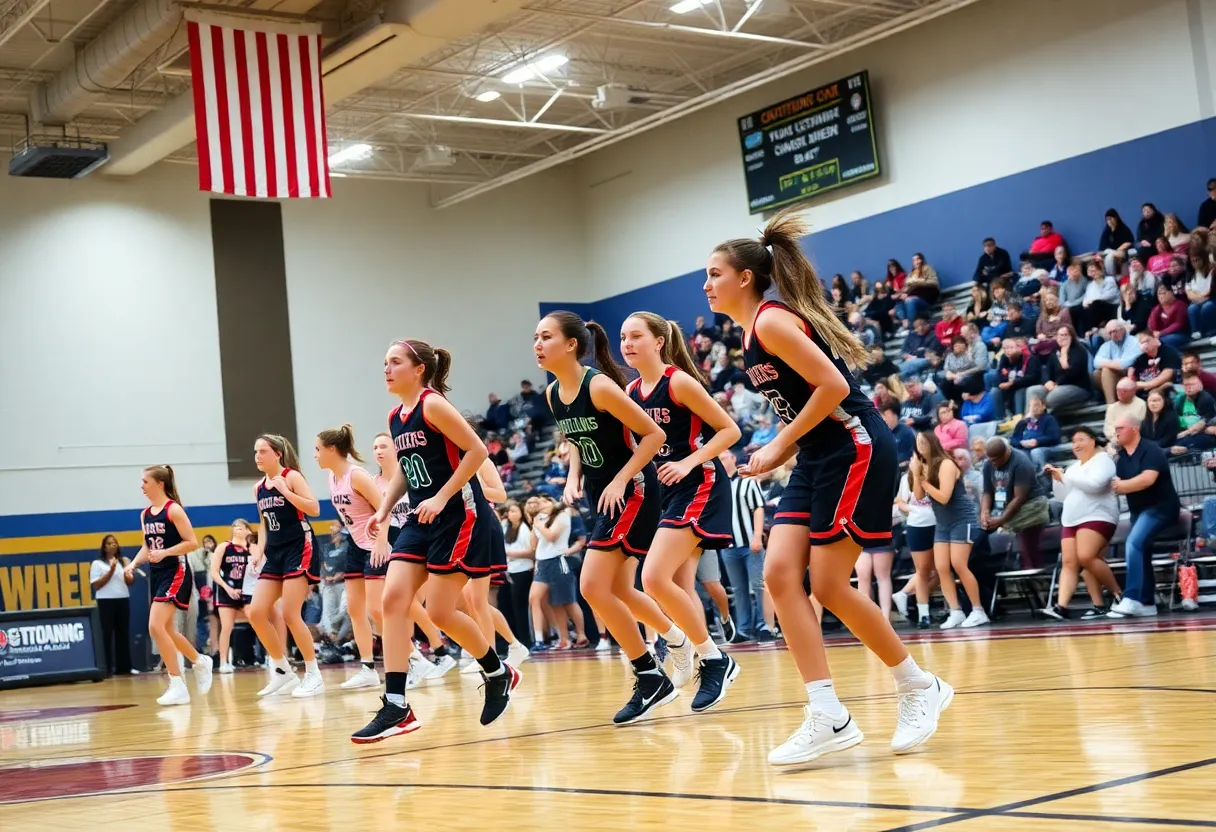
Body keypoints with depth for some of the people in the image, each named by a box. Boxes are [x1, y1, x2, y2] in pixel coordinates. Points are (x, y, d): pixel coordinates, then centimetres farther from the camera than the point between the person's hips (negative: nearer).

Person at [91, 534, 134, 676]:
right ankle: (108, 668, -4)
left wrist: (127, 572, -8)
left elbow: (130, 582, 13)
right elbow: (96, 585, -7)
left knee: (123, 633, 4)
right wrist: (111, 571, -13)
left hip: (123, 600, 4)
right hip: (106, 601, -4)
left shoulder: (123, 562, 14)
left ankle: (124, 666, 8)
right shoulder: (97, 564, 1)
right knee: (108, 634, -5)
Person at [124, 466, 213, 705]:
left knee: (155, 626, -19)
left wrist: (164, 553, -24)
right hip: (156, 575, 9)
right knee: (166, 630, 16)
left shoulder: (173, 509, -12)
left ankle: (178, 687, -13)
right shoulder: (145, 514, 10)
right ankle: (200, 661, 41)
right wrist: (134, 564, 3)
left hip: (175, 573, -9)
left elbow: (192, 542, -15)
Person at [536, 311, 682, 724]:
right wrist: (574, 477, 5)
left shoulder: (600, 386, -21)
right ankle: (677, 639, 41)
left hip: (632, 492, -9)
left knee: (593, 587, -14)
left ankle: (651, 679, -3)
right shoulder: (553, 394, 3)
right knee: (618, 590, 15)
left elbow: (654, 434, -18)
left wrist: (620, 480, -22)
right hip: (602, 495, 9)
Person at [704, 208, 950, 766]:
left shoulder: (772, 320, -14)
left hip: (854, 451, -9)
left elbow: (833, 387, -22)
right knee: (779, 574, -4)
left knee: (829, 586, -7)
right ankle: (828, 718, -4)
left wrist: (780, 445, -15)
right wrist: (778, 456, 8)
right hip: (818, 458, 9)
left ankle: (920, 688, 12)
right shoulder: (752, 330, 15)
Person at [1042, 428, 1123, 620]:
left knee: (1086, 557, -23)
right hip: (1071, 520, 8)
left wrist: (1065, 475, -13)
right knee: (1069, 562, -5)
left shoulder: (1102, 460, -1)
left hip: (1097, 517, -8)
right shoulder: (1074, 467, 24)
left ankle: (1117, 594, -7)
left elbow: (1094, 484, -19)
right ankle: (1061, 606, -15)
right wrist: (1057, 479, 9)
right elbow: (1062, 496, 26)